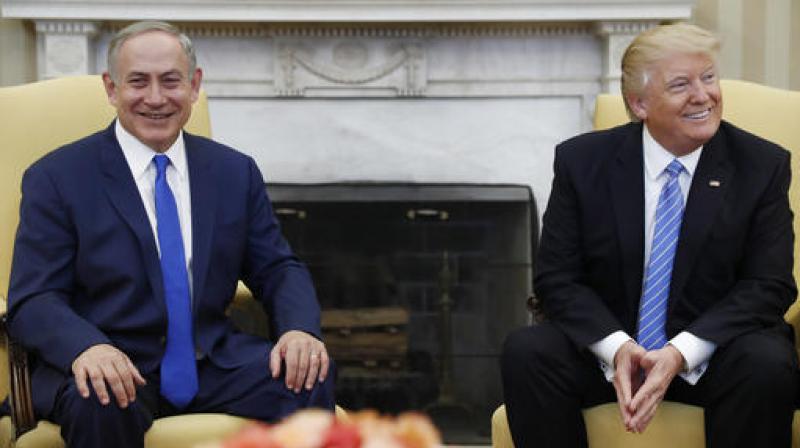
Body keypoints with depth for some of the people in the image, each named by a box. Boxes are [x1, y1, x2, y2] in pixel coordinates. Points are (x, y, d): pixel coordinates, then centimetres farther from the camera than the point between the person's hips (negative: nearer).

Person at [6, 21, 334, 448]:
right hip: (108, 366, -3)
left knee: (310, 375, -23)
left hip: (213, 361, 3)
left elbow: (277, 270, 12)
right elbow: (32, 300, -7)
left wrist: (299, 329, -12)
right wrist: (88, 347, -30)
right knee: (99, 405, -36)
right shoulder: (56, 177, -1)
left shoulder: (236, 172, 11)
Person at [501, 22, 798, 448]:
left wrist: (681, 352, -22)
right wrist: (616, 347, -22)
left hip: (712, 349, 0)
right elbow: (556, 277, -3)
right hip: (605, 345, 1)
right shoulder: (581, 161, -1)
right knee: (525, 350, -27)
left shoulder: (763, 165, -3)